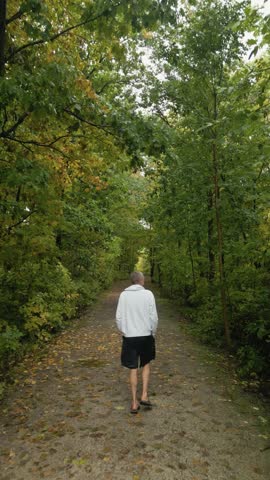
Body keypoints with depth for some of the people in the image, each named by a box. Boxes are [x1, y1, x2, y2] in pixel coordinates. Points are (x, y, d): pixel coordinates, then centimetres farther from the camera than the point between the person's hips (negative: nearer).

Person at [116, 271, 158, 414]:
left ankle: (134, 403, 18)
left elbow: (119, 317, -3)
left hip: (129, 337, 1)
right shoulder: (148, 294, -8)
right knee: (146, 365, 21)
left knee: (133, 369, 11)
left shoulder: (124, 295, -3)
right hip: (145, 335, -1)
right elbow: (154, 317, -8)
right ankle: (144, 396, 16)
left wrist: (123, 332, 12)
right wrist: (153, 333, 7)